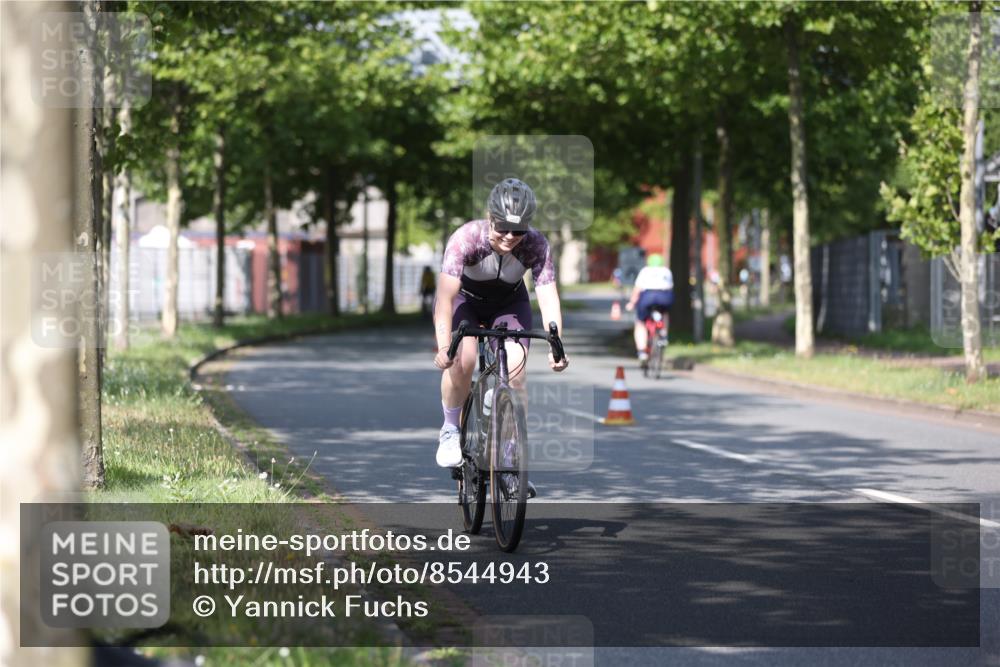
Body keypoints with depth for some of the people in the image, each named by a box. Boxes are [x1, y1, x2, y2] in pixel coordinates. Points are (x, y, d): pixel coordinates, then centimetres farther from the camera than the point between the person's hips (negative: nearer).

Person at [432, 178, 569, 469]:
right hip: (463, 298, -2)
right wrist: (444, 346, -52)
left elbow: (548, 298, -32)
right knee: (462, 359, -28)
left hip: (508, 302, 2)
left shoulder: (536, 245, -29)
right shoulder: (466, 238, -35)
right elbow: (446, 295, -41)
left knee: (515, 371, -17)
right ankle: (450, 431, -5)